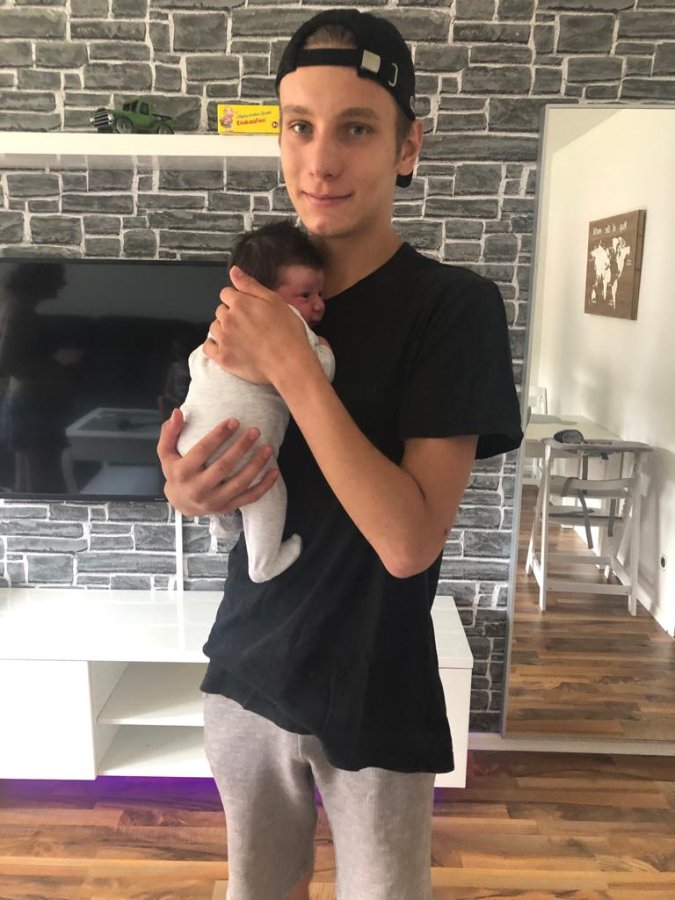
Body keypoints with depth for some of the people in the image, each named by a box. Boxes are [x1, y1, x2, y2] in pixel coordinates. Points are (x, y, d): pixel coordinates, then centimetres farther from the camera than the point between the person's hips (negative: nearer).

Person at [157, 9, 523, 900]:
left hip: (373, 698, -4)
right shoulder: (258, 291, -1)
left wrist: (290, 364, -26)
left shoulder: (454, 305, -16)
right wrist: (186, 486, -15)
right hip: (245, 670, 5)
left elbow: (409, 542, -25)